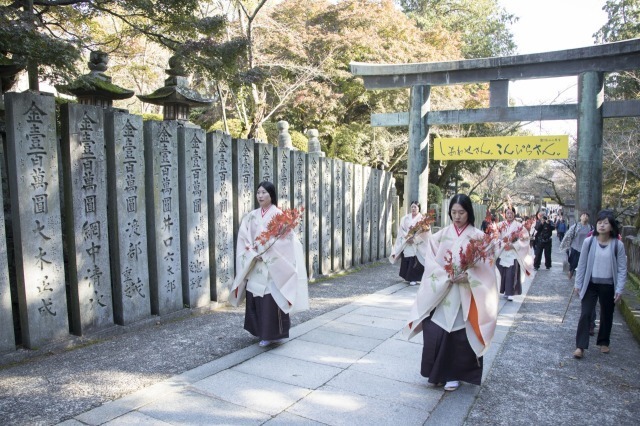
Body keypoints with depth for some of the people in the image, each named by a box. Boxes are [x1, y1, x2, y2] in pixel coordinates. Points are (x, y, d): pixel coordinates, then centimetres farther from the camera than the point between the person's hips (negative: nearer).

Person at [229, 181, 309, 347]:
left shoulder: (278, 214, -5)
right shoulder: (251, 216, 10)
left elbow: (284, 239, -12)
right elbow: (243, 239, 7)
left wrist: (262, 250, -14)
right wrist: (252, 251, -10)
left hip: (271, 265, -5)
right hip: (254, 266, 5)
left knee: (270, 299, -3)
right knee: (255, 298, 9)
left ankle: (272, 334, 10)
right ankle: (260, 331, 25)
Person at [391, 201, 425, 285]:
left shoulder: (421, 218, 1)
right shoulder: (405, 218, 11)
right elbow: (401, 229, 2)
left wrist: (414, 238, -19)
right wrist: (407, 237, -13)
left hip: (416, 243, -3)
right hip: (406, 242, 3)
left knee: (414, 261, -8)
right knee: (406, 260, 4)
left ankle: (414, 278, -2)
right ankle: (407, 277, 17)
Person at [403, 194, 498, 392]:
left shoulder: (477, 236, -2)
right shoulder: (442, 234, 5)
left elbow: (485, 267, -5)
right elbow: (431, 259, -3)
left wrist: (467, 275, -22)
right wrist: (446, 275, -18)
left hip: (464, 295, -2)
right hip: (440, 292, 2)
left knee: (459, 335, 3)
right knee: (434, 331, 0)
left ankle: (454, 374, 22)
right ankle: (437, 371, 21)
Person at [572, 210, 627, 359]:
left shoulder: (618, 245, -8)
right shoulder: (589, 241, -8)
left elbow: (622, 269, -4)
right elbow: (582, 264, -1)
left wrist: (619, 289, -8)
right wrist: (578, 283, 0)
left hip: (608, 286, 1)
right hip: (590, 284, -1)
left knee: (606, 315, 15)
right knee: (585, 314, -3)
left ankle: (603, 342, 35)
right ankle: (580, 346, 1)